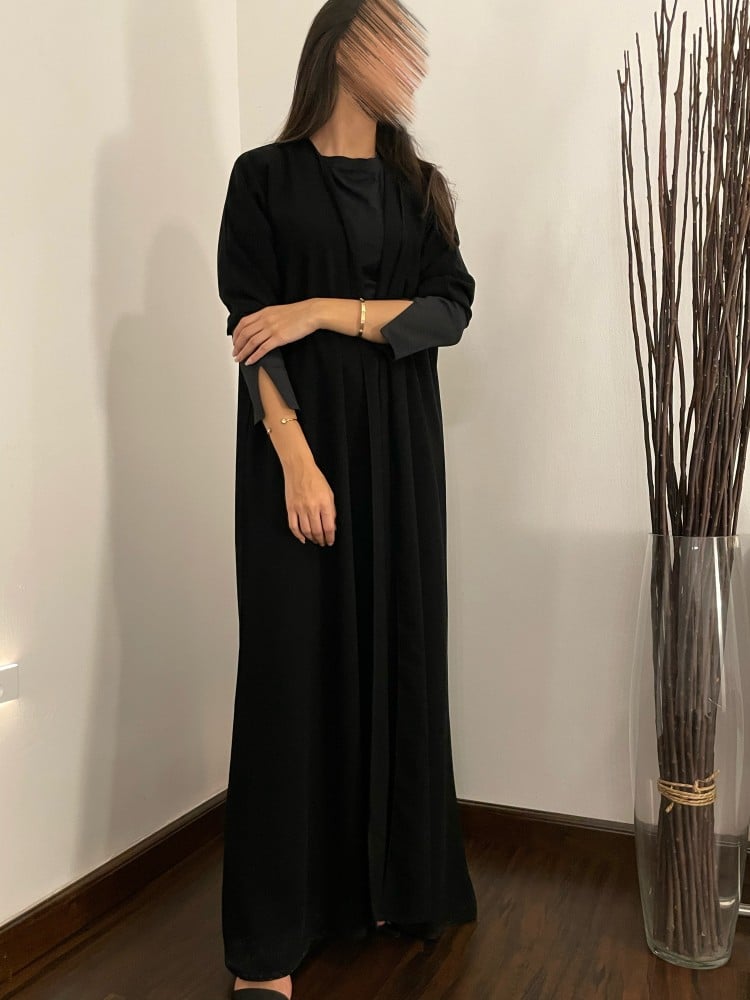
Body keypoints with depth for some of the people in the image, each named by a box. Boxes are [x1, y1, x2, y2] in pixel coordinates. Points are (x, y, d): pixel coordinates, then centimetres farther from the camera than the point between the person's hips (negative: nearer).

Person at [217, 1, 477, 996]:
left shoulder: (421, 188, 15)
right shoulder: (265, 177, 4)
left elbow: (451, 310, 1)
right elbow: (251, 330, -6)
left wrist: (325, 309, -10)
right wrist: (298, 461, -17)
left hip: (400, 452, 4)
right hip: (300, 441, -4)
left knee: (397, 650, 5)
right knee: (293, 663, -5)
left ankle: (390, 879, 22)